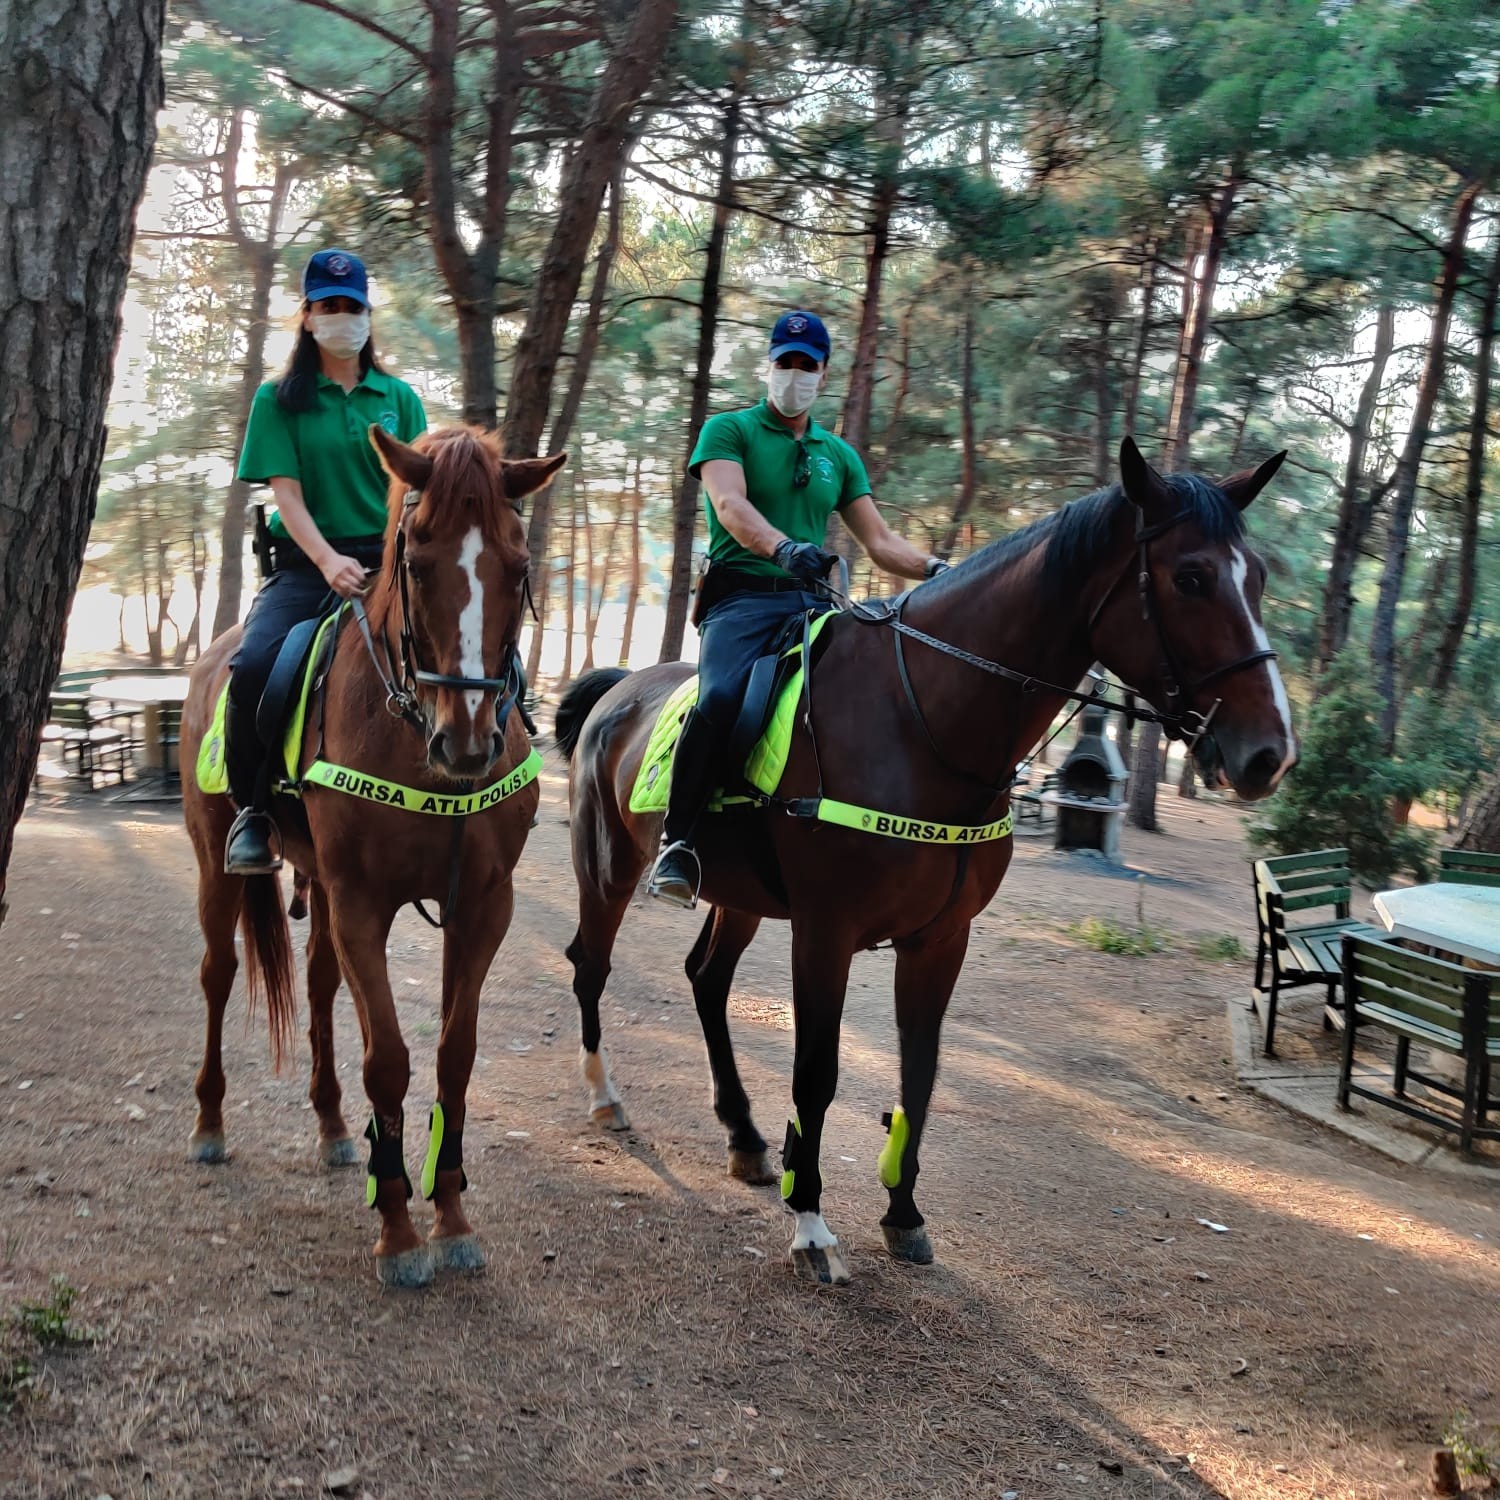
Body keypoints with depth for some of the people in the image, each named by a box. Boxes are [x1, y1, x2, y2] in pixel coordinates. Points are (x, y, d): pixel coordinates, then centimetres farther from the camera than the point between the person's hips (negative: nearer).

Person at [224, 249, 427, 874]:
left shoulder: (399, 397, 14)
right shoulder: (279, 398, 7)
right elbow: (286, 492, -3)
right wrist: (328, 561, -19)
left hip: (389, 562, 2)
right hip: (306, 562, -2)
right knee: (253, 666, -29)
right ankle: (252, 810, -10)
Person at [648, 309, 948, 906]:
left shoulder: (839, 454, 22)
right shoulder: (728, 430, 8)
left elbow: (879, 542, 17)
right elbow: (730, 505, -12)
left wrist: (935, 568, -4)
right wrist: (784, 548, -32)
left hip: (812, 602, 5)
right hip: (743, 597, -5)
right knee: (720, 697, -33)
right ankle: (678, 841, -24)